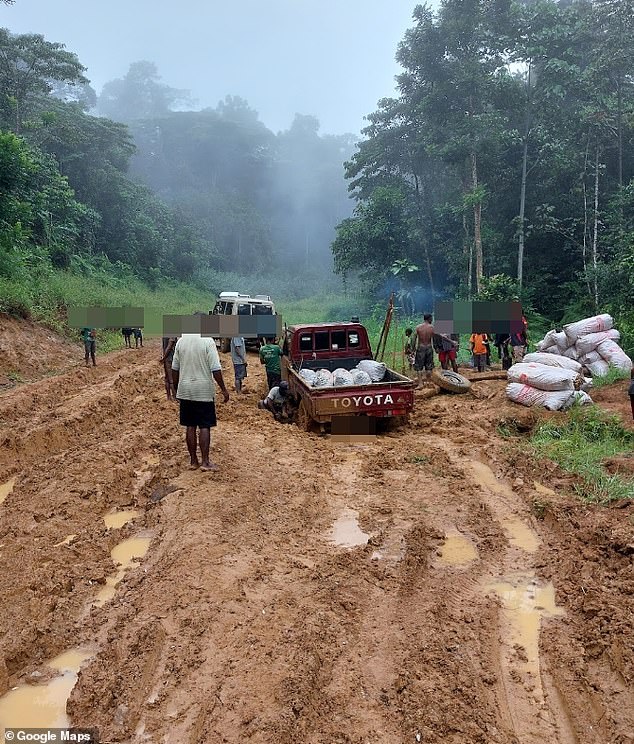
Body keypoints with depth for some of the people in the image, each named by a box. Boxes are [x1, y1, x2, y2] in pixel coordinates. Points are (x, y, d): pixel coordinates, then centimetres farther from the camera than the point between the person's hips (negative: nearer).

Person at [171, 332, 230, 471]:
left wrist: (176, 388, 19)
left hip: (185, 391, 4)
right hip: (204, 391, -4)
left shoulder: (181, 341, 2)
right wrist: (224, 389, -6)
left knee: (190, 426, 10)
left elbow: (174, 369, 7)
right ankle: (205, 462, 6)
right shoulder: (208, 341, -12)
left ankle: (193, 460, 17)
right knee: (205, 427, 3)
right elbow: (215, 369, -15)